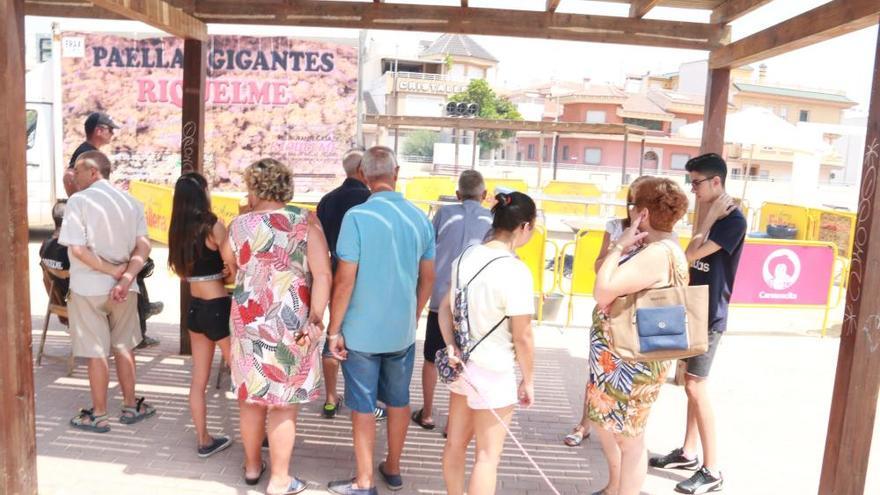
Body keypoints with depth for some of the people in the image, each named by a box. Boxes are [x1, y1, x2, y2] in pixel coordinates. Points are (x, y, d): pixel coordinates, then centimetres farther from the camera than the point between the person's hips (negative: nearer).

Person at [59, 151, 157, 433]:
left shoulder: (79, 201, -11)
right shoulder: (130, 201, 5)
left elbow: (78, 249, -19)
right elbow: (143, 246, -5)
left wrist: (112, 270, -11)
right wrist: (125, 279, -12)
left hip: (89, 288, -4)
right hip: (123, 287, 5)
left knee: (96, 352, 5)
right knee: (123, 346, 17)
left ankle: (99, 416, 16)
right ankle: (130, 407, 25)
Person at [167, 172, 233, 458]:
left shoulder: (178, 231, 4)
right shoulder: (213, 226, -16)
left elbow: (181, 272, 13)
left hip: (194, 308, 7)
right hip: (219, 308, -6)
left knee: (199, 379, 12)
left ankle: (204, 441, 22)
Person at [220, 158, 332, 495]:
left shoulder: (239, 225, 0)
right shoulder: (305, 222, -7)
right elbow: (322, 275, -15)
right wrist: (315, 321, -11)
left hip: (249, 321, 3)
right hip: (292, 324, -2)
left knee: (251, 396, 18)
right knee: (284, 402, 7)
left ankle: (252, 466, 35)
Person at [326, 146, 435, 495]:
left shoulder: (357, 216, -16)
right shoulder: (420, 218, -1)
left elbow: (345, 280, -17)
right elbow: (427, 278, 6)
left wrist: (334, 330, -8)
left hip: (362, 330, -4)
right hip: (403, 330, 5)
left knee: (363, 406, 9)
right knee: (398, 400, 18)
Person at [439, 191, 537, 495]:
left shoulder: (466, 257, -1)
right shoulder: (515, 271, -23)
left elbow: (445, 308, 5)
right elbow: (523, 337, -17)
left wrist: (450, 346, -3)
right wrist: (528, 381, -5)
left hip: (462, 364, 7)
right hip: (494, 373, -7)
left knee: (456, 442, 21)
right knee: (487, 456, 8)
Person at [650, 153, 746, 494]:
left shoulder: (733, 220, -15)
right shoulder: (710, 216, 12)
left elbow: (691, 254, -20)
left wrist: (709, 218, -15)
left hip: (710, 315, -9)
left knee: (696, 387, -7)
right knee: (691, 383, 14)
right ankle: (689, 452, 27)